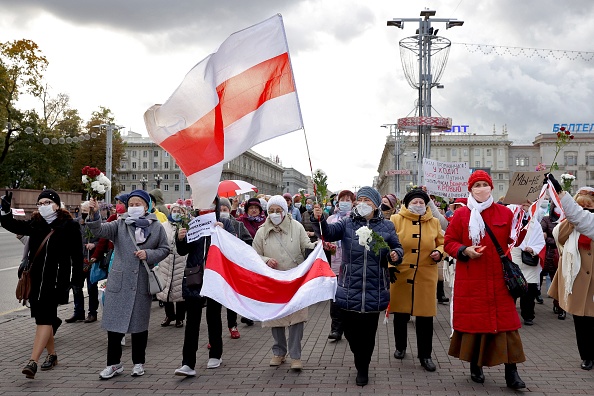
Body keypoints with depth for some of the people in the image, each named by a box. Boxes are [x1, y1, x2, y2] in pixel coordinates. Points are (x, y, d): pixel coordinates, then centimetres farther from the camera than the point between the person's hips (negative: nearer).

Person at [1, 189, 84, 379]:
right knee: (42, 318, 13)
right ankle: (52, 354, 29)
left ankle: (33, 361, -17)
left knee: (44, 319, -11)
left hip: (55, 280, -6)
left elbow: (77, 255, -5)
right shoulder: (35, 224, 10)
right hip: (36, 279, 6)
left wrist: (77, 279, -7)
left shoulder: (69, 226, -5)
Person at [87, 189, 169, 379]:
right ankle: (114, 363, 17)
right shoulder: (120, 224, 1)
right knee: (114, 323, 2)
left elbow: (165, 249, 6)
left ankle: (138, 362, 25)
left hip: (142, 283, 0)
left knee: (139, 324, 11)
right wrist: (93, 215, -32)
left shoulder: (157, 227, 2)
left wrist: (148, 254, -12)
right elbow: (100, 230, -14)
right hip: (119, 281, 0)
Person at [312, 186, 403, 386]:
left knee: (368, 329, 7)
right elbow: (330, 232, -13)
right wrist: (319, 220, -33)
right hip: (350, 288, 1)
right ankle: (360, 358, 37)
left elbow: (397, 247, 13)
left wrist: (395, 254, -11)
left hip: (374, 289, 0)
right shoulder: (347, 224, 4)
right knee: (349, 326, 7)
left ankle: (363, 367, 27)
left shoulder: (386, 226, 5)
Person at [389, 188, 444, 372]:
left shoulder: (434, 222, 6)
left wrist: (439, 252, -7)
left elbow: (442, 243, 15)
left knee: (425, 316, 4)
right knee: (400, 314, 12)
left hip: (426, 277, 1)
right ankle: (400, 347, 34)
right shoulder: (396, 220, -2)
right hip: (400, 275, -1)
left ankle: (425, 355, 18)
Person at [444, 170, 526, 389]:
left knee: (505, 321, 0)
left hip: (499, 279, 1)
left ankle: (511, 372, 5)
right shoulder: (461, 214, 1)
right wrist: (464, 250, -13)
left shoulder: (505, 213, 5)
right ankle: (475, 366, 23)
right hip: (471, 280, -1)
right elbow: (449, 242, 1)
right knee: (473, 320, 7)